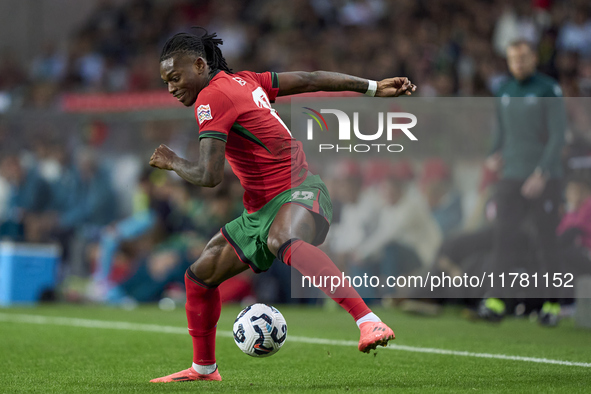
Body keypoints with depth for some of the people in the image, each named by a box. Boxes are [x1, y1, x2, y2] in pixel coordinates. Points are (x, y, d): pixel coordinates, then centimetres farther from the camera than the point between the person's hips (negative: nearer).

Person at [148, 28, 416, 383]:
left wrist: (173, 162, -1)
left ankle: (369, 322, -57)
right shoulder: (241, 81, 14)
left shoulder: (212, 96, -13)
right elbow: (311, 80, 15)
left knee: (283, 242, -43)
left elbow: (209, 176, -21)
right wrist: (373, 87, 19)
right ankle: (204, 367, 32)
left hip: (298, 193, -10)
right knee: (199, 276, 12)